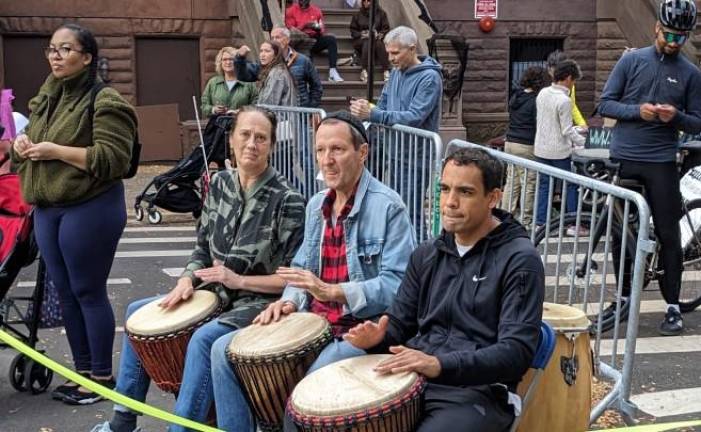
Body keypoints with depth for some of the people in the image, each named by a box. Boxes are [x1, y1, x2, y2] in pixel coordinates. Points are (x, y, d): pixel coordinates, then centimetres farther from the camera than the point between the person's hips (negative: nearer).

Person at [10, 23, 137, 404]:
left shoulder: (104, 101, -10)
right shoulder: (45, 99, 15)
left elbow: (114, 159, -19)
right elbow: (30, 151, 26)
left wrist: (57, 150, -20)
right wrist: (22, 144, 2)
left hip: (89, 210, -8)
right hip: (46, 209, 8)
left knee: (89, 292, 0)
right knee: (65, 293, 13)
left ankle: (102, 376, 13)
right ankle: (82, 371, 25)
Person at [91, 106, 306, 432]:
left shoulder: (287, 200, -16)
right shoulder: (220, 183, 3)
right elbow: (203, 248, 11)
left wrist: (238, 280, -20)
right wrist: (187, 279, -8)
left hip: (259, 302, -8)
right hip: (217, 292, 8)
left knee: (204, 338, -35)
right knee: (138, 313, 11)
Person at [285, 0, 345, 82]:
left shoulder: (316, 10, 12)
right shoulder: (291, 10, 5)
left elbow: (323, 31, 11)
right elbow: (290, 30, -2)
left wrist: (318, 29, -13)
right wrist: (304, 26, -17)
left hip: (314, 40, 3)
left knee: (331, 39, -23)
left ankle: (332, 72, -33)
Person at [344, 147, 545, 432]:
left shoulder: (520, 260, -7)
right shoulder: (427, 254, 14)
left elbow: (517, 351, -15)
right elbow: (400, 322, 20)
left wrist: (440, 364, -27)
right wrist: (377, 337, -5)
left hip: (478, 392, -6)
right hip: (411, 381, 6)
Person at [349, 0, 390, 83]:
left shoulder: (381, 13, 9)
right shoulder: (358, 15, 12)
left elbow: (386, 29, 3)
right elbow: (353, 30, 10)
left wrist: (379, 35, -16)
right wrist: (362, 34, -10)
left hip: (377, 38, 0)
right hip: (362, 40, 0)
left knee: (380, 44, -35)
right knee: (367, 43, -35)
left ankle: (386, 71, -42)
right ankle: (364, 71, -42)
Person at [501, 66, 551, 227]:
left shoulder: (515, 97, 10)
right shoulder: (536, 101, -12)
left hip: (510, 142, 8)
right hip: (526, 147, -7)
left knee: (511, 182, 13)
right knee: (528, 185, 0)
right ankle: (526, 221, 4)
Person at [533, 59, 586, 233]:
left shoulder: (542, 93, 3)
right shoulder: (564, 100, -19)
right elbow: (567, 131, -17)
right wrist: (584, 142, -6)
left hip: (541, 149, 7)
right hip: (559, 151, -7)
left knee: (544, 185, 13)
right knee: (570, 186, 6)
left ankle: (540, 222, 13)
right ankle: (574, 224, 9)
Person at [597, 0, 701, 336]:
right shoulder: (631, 61, 3)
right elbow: (604, 104, 2)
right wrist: (637, 111, -15)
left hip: (661, 162, -1)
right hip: (622, 159, 1)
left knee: (668, 235, 0)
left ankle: (673, 307, 8)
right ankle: (624, 297, 22)